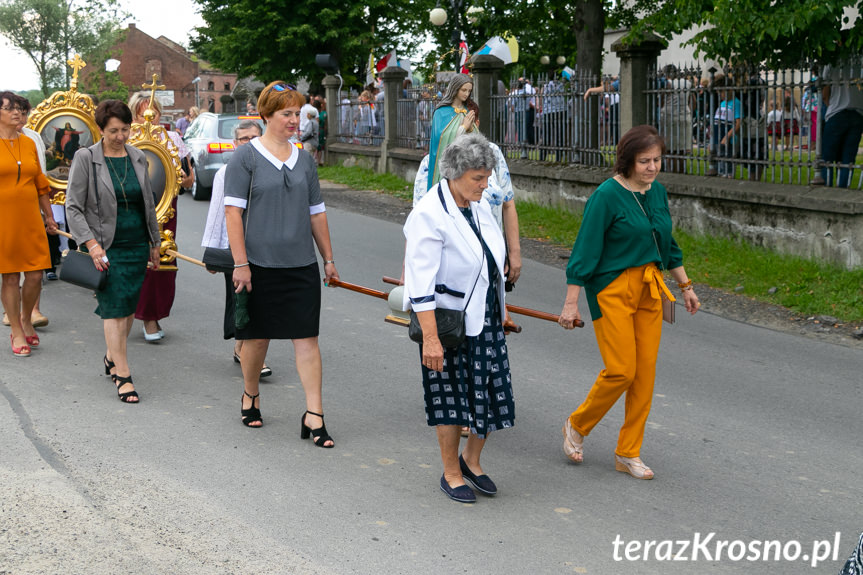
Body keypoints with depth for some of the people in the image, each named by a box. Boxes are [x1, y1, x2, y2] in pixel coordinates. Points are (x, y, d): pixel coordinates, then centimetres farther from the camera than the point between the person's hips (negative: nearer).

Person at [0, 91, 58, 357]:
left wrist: (48, 216, 17)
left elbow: (40, 185, 16)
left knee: (35, 275, 2)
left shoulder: (29, 143, 10)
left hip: (30, 219, 4)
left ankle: (26, 320, 26)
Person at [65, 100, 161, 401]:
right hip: (106, 246, -5)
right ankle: (123, 374, -7)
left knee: (129, 305, 9)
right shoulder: (85, 159, -6)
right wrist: (91, 244, -17)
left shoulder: (138, 158, 8)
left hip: (137, 244, 5)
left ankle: (112, 357, 29)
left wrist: (155, 242, 18)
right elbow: (73, 207, -8)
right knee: (114, 306, -9)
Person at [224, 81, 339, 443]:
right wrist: (241, 264, -14)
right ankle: (250, 396, 33)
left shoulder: (304, 160, 11)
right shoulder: (246, 158, -4)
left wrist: (328, 258, 17)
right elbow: (233, 212, -8)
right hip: (260, 264, -3)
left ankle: (313, 416, -3)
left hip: (302, 265, 3)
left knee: (307, 337, -3)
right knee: (257, 336, 9)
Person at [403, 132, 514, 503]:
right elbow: (421, 281, -23)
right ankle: (451, 473, 22)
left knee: (493, 392, 8)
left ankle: (471, 459, 30)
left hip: (485, 318, 7)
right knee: (451, 395, 5)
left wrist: (500, 313, 22)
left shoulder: (478, 206, 5)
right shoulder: (429, 215, -20)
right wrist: (430, 337, -27)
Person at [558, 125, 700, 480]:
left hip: (650, 289, 7)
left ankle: (628, 454, 14)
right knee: (621, 370, -10)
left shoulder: (657, 192, 8)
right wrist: (571, 303, -14)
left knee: (645, 371, 4)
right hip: (612, 289, -7)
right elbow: (586, 250, -13)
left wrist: (685, 285, 22)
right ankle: (577, 426, 16)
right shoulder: (607, 195, -13)